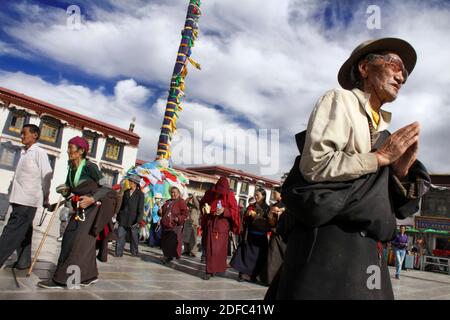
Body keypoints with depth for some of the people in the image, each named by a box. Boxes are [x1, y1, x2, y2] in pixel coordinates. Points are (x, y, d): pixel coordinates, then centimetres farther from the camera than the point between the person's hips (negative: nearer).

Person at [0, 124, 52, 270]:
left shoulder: (39, 153, -8)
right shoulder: (24, 153, 16)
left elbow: (46, 176, -9)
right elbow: (19, 177, 18)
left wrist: (46, 198, -5)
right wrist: (14, 196, 15)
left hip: (28, 200, -8)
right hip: (19, 198, 8)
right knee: (22, 232, 12)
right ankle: (24, 261, 19)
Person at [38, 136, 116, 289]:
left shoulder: (90, 166, -15)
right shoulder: (71, 169, 8)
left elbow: (106, 188, -18)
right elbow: (69, 191, 16)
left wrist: (92, 199, -31)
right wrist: (65, 191, -7)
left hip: (94, 206, -9)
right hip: (80, 207, 9)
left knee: (80, 239, -11)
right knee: (70, 237, 7)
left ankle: (62, 279, -8)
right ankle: (90, 275, 17)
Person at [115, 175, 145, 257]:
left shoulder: (140, 194, -3)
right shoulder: (126, 192, 11)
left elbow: (140, 209, -6)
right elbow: (121, 205, 15)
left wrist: (138, 221, -13)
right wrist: (118, 216, 11)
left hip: (133, 219, -3)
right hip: (123, 219, 4)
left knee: (134, 237, 7)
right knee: (120, 236, -1)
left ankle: (134, 252, 20)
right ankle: (118, 253, 4)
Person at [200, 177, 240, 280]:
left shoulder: (229, 195, -6)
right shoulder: (210, 193, 0)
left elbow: (234, 211, -7)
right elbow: (202, 203, 16)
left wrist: (224, 211, -24)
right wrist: (205, 207, -6)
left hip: (222, 224, -2)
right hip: (210, 223, 2)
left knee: (221, 247, 0)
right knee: (210, 247, -1)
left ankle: (220, 268, 15)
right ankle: (209, 270, 4)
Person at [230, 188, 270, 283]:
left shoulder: (267, 208, 0)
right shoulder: (251, 206, 13)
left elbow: (268, 222, -10)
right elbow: (245, 219, 17)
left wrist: (256, 216, -14)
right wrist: (248, 214, -4)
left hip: (260, 236, -3)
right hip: (249, 234, 3)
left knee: (258, 255, -1)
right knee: (246, 253, -1)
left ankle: (253, 275, 8)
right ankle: (243, 273, 3)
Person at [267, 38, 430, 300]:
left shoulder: (383, 132, 16)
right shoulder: (339, 100, -1)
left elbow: (388, 207, 15)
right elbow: (314, 165, -18)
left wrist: (401, 170, -3)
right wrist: (381, 157, -8)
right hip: (327, 247, -7)